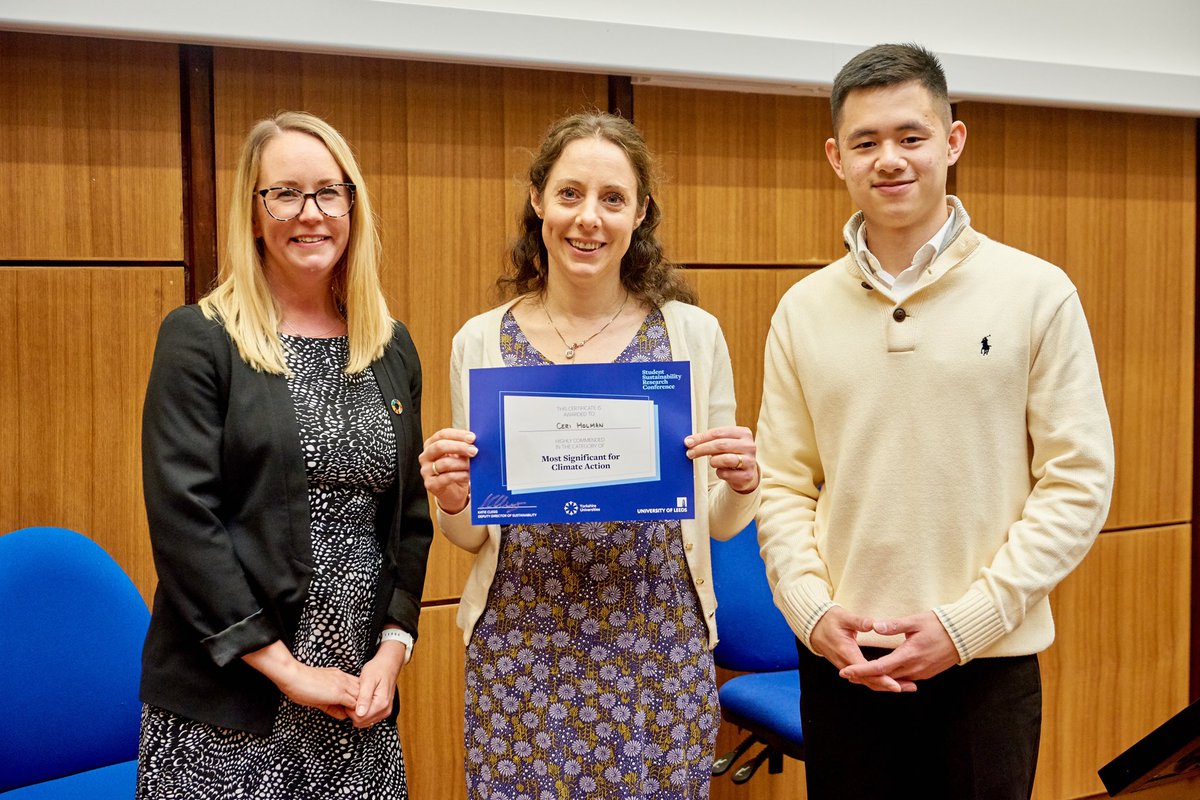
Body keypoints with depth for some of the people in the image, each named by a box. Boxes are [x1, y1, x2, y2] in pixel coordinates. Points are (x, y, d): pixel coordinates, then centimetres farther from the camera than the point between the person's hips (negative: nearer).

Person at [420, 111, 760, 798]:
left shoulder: (693, 333, -2)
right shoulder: (481, 343, 0)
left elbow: (717, 524, 6)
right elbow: (471, 537, 8)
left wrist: (742, 484, -15)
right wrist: (453, 503, -13)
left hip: (659, 649, 0)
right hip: (522, 655, 1)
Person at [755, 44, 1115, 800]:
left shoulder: (1038, 293, -4)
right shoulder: (803, 310, 3)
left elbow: (1079, 483, -5)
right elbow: (784, 485, 5)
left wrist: (966, 622, -11)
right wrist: (814, 610, -9)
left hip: (988, 666, -2)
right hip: (840, 664, 2)